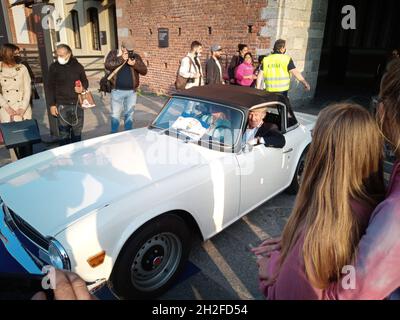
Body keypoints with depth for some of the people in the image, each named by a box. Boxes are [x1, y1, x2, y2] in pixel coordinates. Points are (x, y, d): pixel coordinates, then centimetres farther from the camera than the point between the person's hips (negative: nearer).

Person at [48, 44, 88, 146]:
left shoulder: (78, 66, 3)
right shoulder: (54, 67, 0)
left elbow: (85, 82, 14)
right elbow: (50, 87, 2)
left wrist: (83, 88, -10)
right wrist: (52, 104, -3)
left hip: (77, 104, 2)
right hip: (62, 105, -2)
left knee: (77, 130, 11)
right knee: (64, 132, -1)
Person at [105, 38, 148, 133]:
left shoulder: (136, 56, 5)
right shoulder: (113, 53, 1)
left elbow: (144, 71, -3)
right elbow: (107, 65, -15)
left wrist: (135, 64, -20)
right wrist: (121, 59, -22)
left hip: (131, 91, 2)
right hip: (117, 91, -1)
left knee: (129, 114, 12)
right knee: (115, 115, 5)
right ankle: (114, 134, 21)